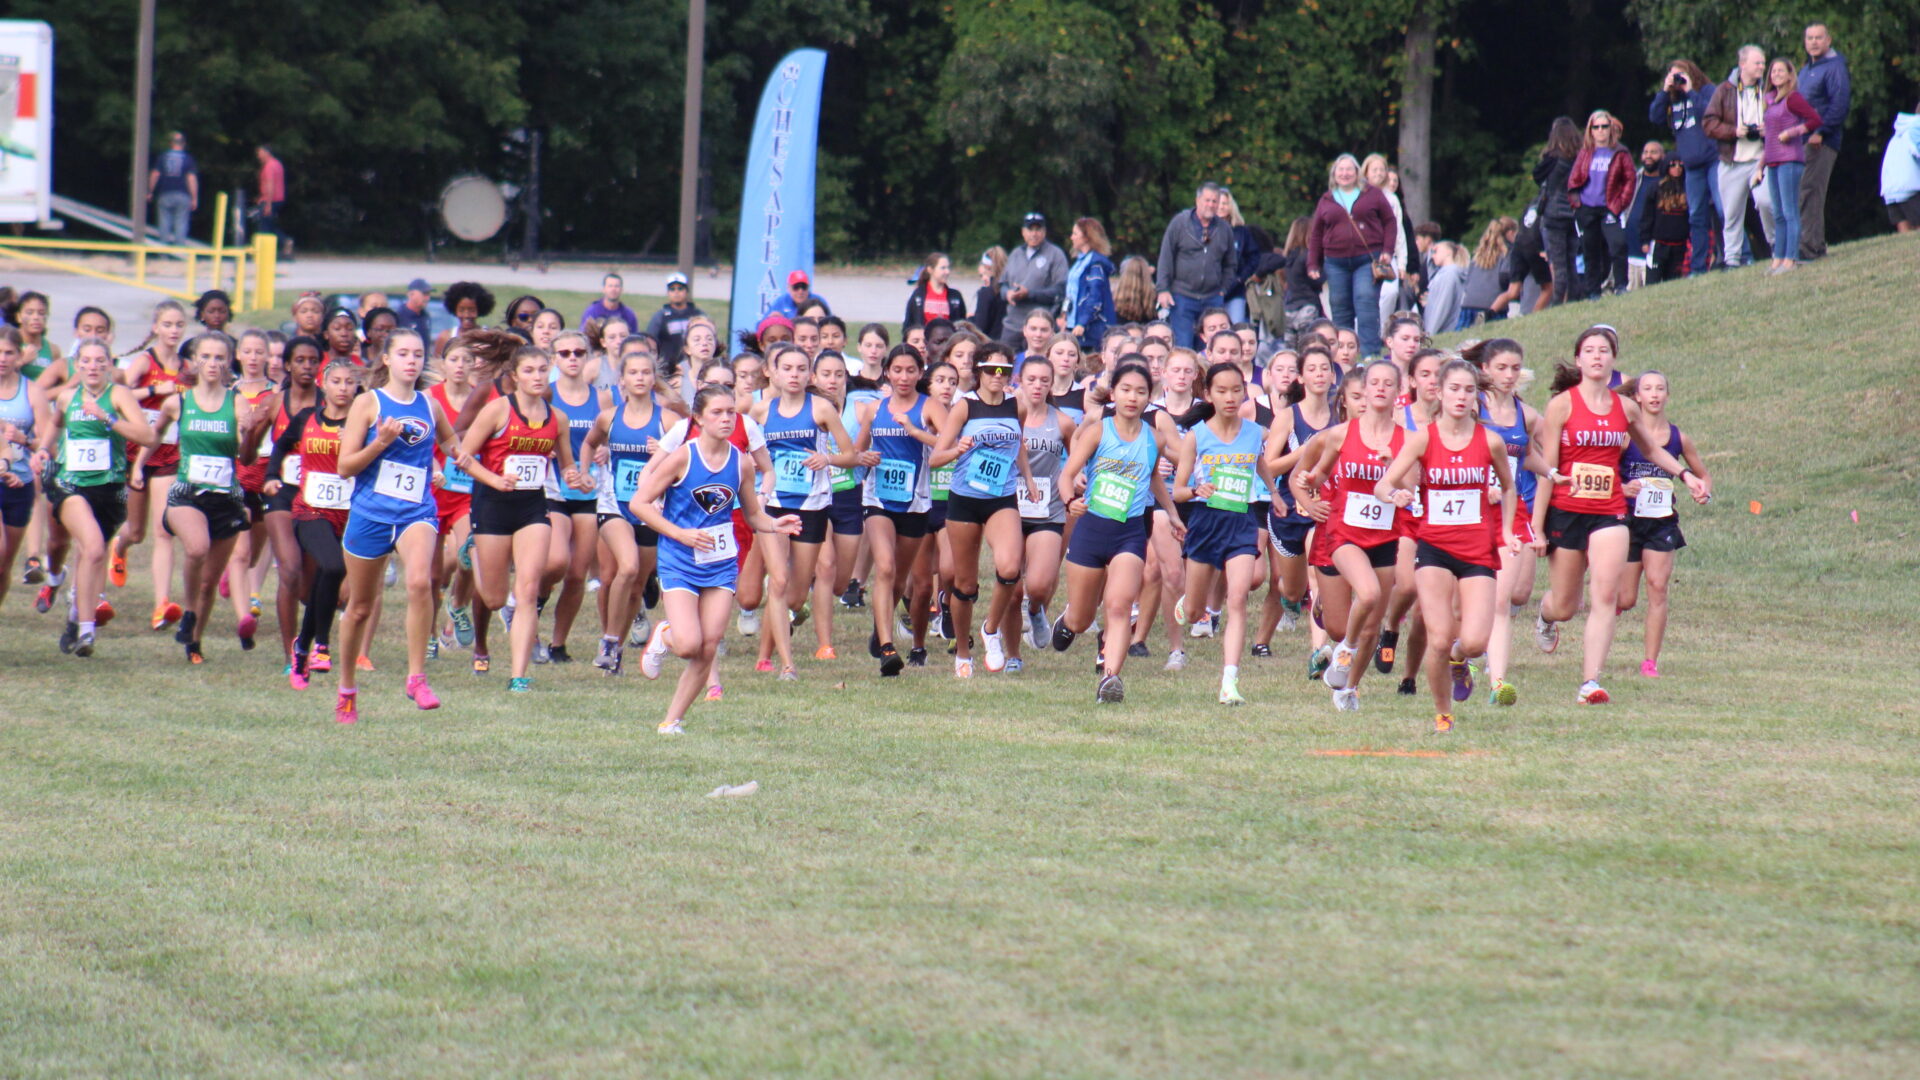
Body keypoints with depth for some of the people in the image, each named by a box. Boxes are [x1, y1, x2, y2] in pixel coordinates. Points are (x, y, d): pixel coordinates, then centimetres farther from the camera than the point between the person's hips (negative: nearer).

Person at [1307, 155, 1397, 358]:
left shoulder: (1372, 194, 8)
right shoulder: (1326, 201, 14)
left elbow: (1390, 222, 7)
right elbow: (1315, 234, 15)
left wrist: (1387, 251, -4)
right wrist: (1313, 264, 8)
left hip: (1367, 259, -3)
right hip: (1336, 263, 3)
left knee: (1366, 305, -13)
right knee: (1340, 310, 4)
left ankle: (1370, 354, -17)